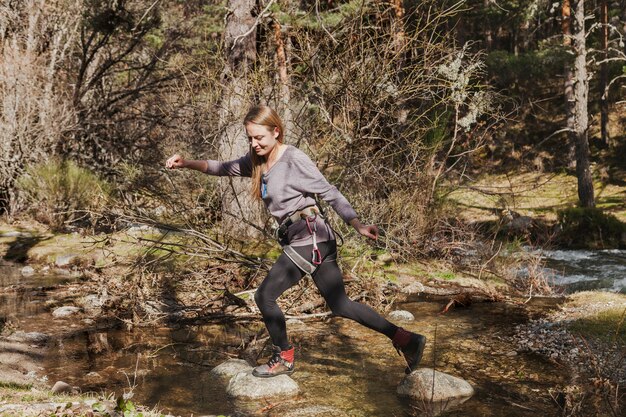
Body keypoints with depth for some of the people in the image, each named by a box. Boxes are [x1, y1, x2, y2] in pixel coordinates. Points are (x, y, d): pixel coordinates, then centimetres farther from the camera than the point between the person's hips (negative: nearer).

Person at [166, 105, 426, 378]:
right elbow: (224, 168, 18)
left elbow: (330, 194, -11)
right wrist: (187, 164, 5)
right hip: (299, 241, 9)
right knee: (339, 305, 11)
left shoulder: (294, 159, -11)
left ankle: (284, 359, 16)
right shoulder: (257, 161, 11)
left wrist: (358, 227, -14)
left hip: (310, 238, -9)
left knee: (265, 296, -3)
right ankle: (406, 340, 15)